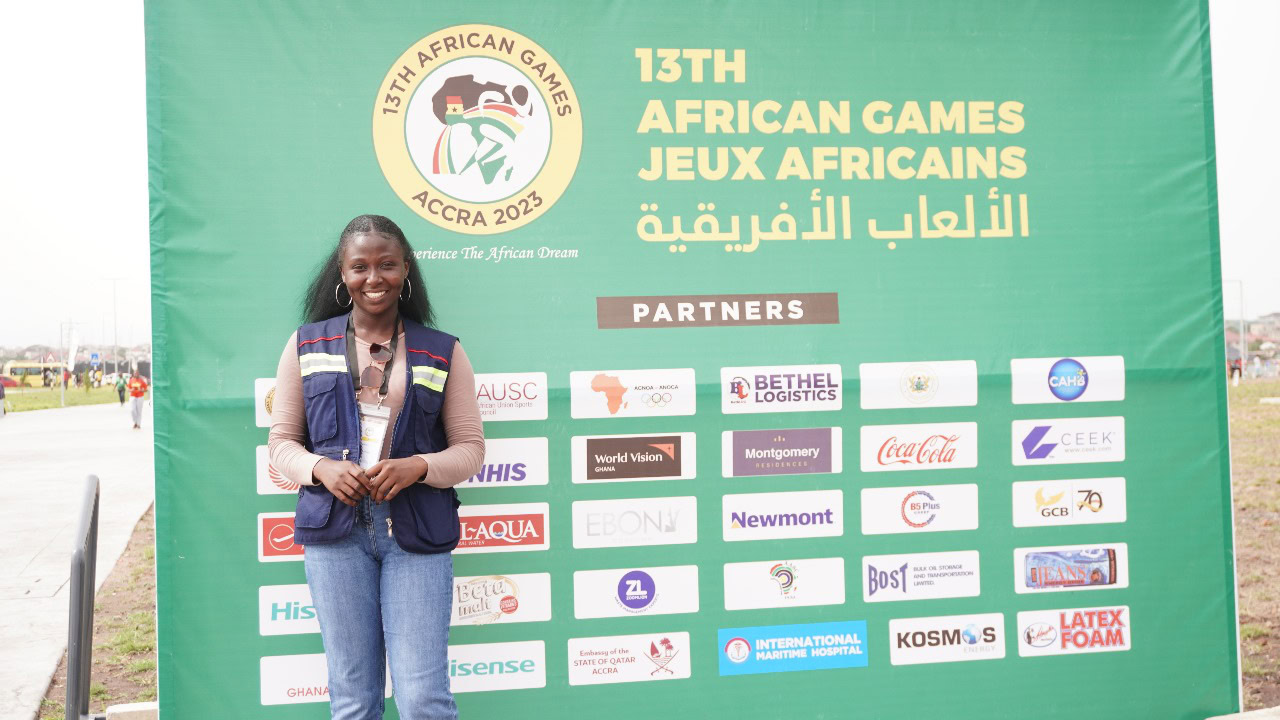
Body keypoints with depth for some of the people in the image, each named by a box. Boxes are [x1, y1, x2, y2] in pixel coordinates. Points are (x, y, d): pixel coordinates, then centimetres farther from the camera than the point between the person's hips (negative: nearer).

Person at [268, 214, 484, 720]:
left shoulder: (443, 352, 7)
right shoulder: (306, 344, 9)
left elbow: (470, 448, 6)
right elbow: (281, 441, 11)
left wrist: (417, 467, -14)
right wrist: (321, 468, -11)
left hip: (417, 534, -1)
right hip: (335, 531, 1)